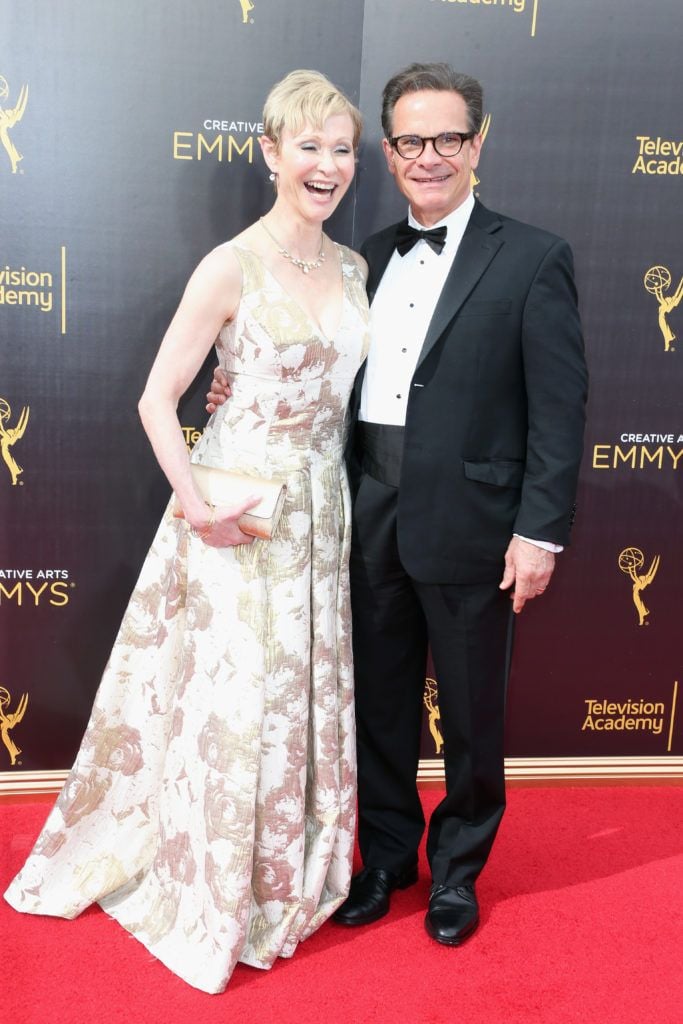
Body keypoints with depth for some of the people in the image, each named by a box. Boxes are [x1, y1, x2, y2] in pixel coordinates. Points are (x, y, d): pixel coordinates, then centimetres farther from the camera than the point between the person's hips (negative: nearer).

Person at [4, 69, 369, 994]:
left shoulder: (352, 267, 7)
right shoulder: (231, 267, -12)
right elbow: (157, 401, -12)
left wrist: (326, 491, 4)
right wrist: (197, 506, -19)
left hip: (321, 509, 6)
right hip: (239, 516, -6)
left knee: (305, 697, 16)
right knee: (230, 702, 5)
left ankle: (287, 878, 38)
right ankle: (211, 896, 28)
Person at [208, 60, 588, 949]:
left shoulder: (532, 260, -5)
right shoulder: (369, 258, 11)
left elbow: (558, 409, -8)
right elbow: (348, 382, 13)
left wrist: (541, 531, -14)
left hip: (469, 530, -4)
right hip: (374, 523, 5)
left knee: (471, 714, 12)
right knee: (379, 703, 16)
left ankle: (458, 866, 36)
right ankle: (388, 854, 38)